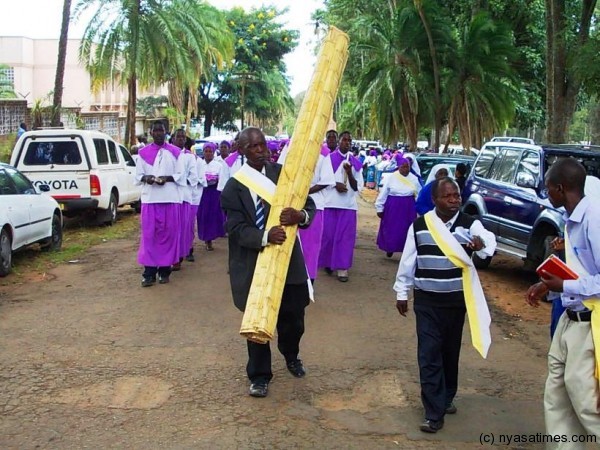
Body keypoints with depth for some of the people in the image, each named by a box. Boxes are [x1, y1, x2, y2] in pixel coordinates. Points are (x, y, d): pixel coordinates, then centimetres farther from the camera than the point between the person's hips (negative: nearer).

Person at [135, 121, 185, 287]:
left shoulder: (175, 152, 4)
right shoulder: (143, 152, 8)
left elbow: (181, 175, 3)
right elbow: (138, 175, 9)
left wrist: (167, 178, -15)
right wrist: (146, 178, -13)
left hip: (170, 198, -1)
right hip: (149, 198, 1)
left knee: (168, 233, 0)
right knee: (149, 234, -2)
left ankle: (164, 270, 9)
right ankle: (149, 272, 0)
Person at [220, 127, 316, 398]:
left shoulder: (283, 173, 1)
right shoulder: (234, 186, -6)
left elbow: (309, 205, -1)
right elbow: (236, 228, -13)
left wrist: (300, 216, -26)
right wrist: (265, 236, -32)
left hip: (288, 258, 3)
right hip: (254, 263, -2)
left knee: (293, 315, 14)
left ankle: (291, 355, 46)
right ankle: (259, 376, 26)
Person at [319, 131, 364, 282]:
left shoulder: (356, 162, 8)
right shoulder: (329, 158, 4)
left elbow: (358, 187, 3)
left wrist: (349, 173, -12)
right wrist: (335, 184, -14)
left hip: (348, 204, 1)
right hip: (331, 202, -1)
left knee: (345, 236, -1)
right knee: (328, 234, 4)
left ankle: (342, 267, 1)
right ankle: (328, 262, 23)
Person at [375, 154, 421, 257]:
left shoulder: (414, 179, 2)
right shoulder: (391, 178, -5)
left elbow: (419, 194, 9)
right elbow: (383, 194, -1)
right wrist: (379, 208, -2)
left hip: (408, 209, 2)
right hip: (393, 208, -1)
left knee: (406, 230, 2)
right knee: (391, 230, 5)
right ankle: (390, 249, 26)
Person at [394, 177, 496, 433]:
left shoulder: (470, 224, -5)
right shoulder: (419, 225, -4)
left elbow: (489, 240, -24)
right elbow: (408, 261, 3)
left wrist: (482, 244, -48)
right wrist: (402, 293, 6)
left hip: (457, 300, 1)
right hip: (426, 300, -1)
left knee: (451, 351, 15)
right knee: (429, 354, -4)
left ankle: (447, 397, 37)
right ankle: (434, 413, 1)